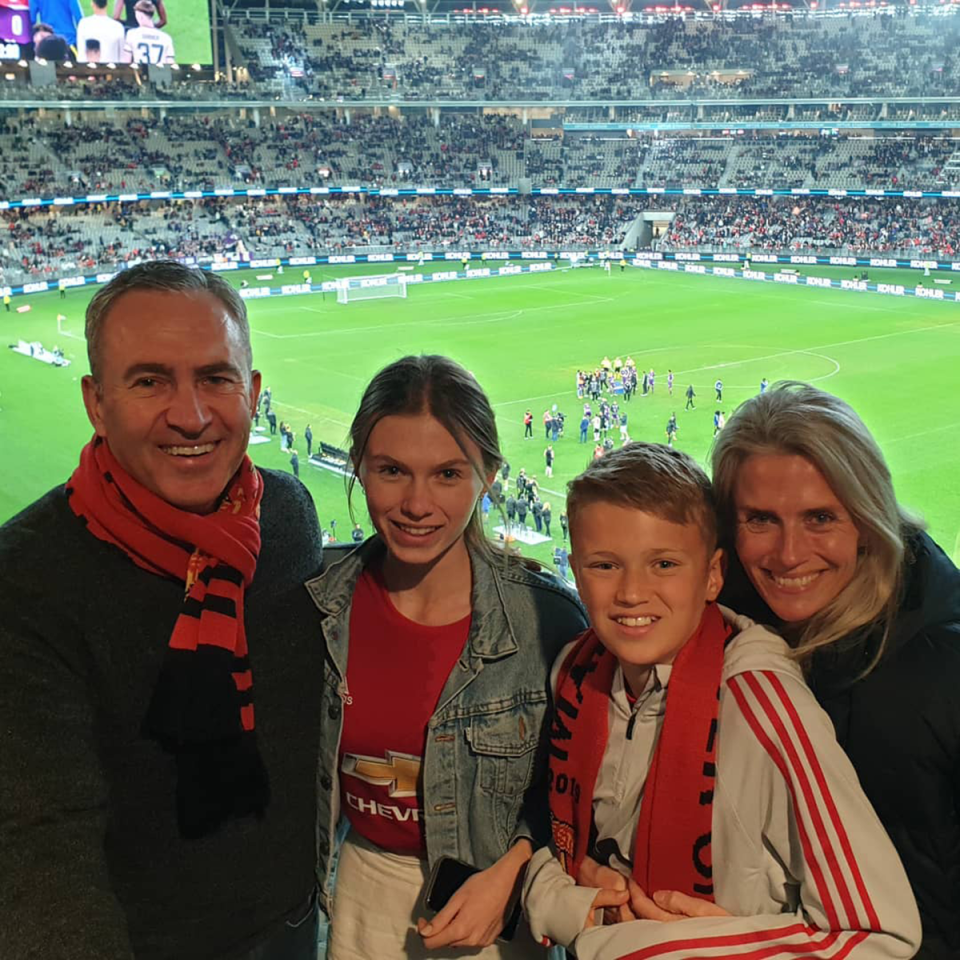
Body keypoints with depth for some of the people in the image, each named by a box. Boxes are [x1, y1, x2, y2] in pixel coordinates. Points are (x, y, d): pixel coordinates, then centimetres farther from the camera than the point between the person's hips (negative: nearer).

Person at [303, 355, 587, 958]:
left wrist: (509, 874, -17)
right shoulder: (319, 607, -12)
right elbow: (307, 773, 4)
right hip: (363, 897, 3)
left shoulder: (548, 616, -20)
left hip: (500, 912, -2)